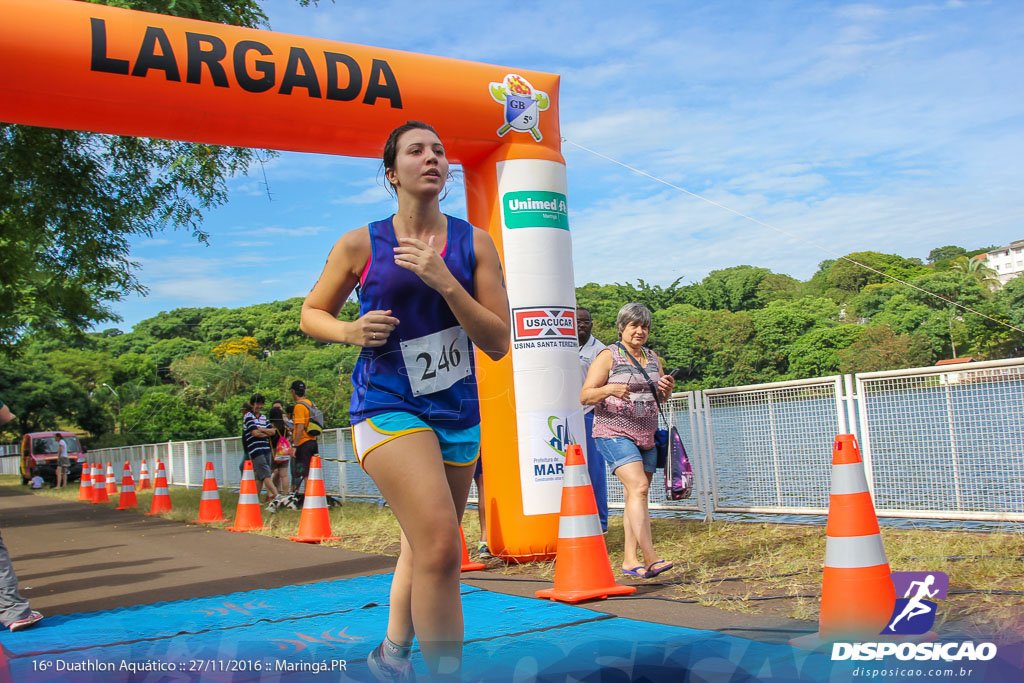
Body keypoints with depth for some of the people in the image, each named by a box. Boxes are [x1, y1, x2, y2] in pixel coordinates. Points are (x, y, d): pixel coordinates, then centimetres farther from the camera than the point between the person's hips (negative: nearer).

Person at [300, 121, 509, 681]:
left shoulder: (474, 244, 2)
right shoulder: (360, 245, -2)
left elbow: (499, 344, -4)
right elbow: (311, 313, 11)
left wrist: (444, 282, -18)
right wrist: (350, 331, -12)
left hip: (458, 413, 4)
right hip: (387, 408, -4)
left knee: (422, 549, 18)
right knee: (439, 549, -21)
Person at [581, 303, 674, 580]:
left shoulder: (653, 357, 15)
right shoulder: (608, 356, -3)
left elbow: (662, 397, 25)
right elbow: (585, 396, -8)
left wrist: (667, 388, 1)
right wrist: (609, 390, -27)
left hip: (646, 435, 7)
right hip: (615, 433, -7)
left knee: (636, 497, 6)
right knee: (638, 487, -21)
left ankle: (629, 559, 12)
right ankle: (650, 558, -26)